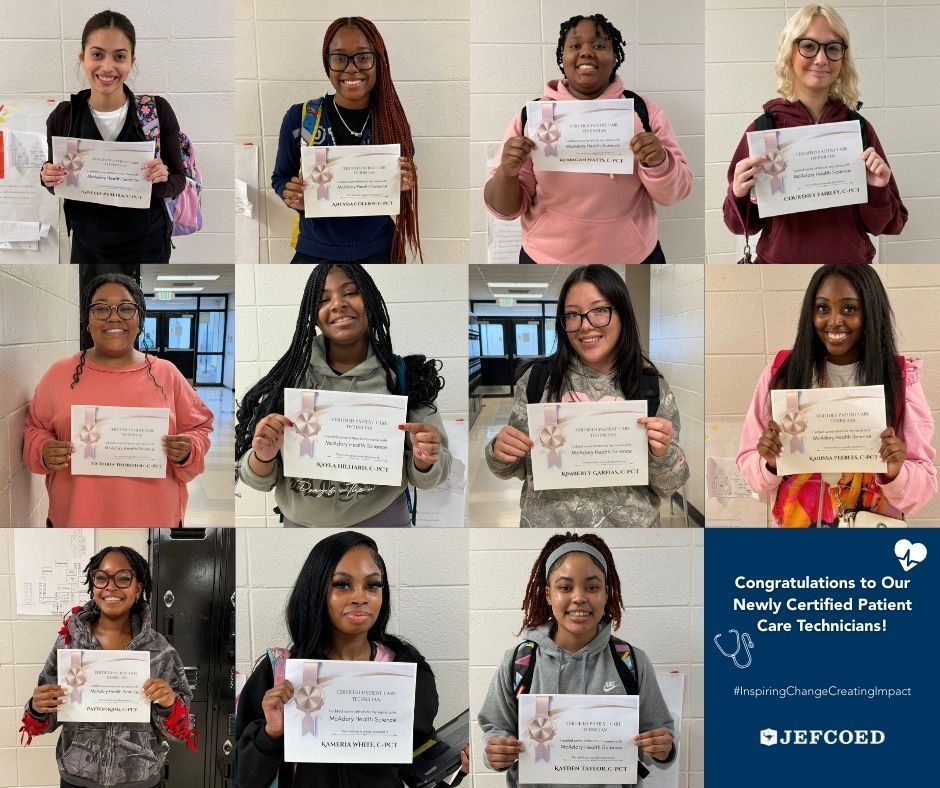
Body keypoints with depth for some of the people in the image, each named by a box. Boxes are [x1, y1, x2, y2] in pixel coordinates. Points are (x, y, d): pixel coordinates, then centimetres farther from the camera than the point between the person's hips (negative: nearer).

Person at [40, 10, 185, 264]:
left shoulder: (157, 110, -13)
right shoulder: (62, 117, -9)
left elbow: (178, 181, -5)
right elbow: (59, 185, 5)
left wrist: (162, 180, -26)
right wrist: (50, 179, -17)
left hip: (147, 246, -1)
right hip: (87, 248, 2)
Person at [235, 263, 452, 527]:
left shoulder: (404, 376, -9)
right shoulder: (289, 376, -8)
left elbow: (423, 478, -5)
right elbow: (257, 480, -5)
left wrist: (425, 460, -26)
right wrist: (263, 456, -25)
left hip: (383, 520, -1)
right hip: (300, 522, 1)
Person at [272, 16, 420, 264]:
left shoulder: (393, 120, -5)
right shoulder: (299, 118, -9)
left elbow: (404, 181, 6)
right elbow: (280, 178, 1)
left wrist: (403, 184, -16)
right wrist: (291, 195, -20)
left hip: (379, 252, 1)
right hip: (316, 253, -1)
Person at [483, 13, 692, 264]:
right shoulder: (531, 115, -4)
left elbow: (672, 193, -3)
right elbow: (506, 208, -3)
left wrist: (658, 163, -23)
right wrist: (506, 173, -24)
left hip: (634, 259, 1)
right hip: (546, 260, 0)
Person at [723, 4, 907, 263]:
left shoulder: (860, 128, -6)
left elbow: (884, 225, -1)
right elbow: (743, 224, -4)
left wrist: (877, 191, -19)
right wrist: (739, 196, -23)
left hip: (851, 259, 1)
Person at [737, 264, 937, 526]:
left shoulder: (901, 377, -10)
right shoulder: (781, 372, -9)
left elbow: (925, 484, -9)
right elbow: (749, 465, -5)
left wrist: (895, 474, -28)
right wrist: (771, 464, -25)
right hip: (795, 522, 1)